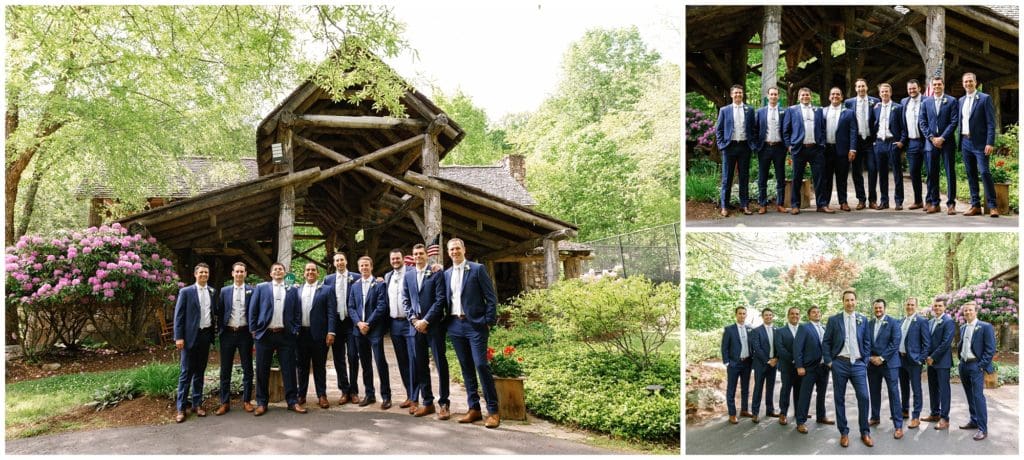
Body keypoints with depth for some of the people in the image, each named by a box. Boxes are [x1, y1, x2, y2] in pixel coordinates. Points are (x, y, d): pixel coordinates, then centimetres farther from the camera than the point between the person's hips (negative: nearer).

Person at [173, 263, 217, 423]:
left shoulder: (212, 292, 9)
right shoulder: (186, 292, -3)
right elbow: (178, 315, -5)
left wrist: (212, 335, 8)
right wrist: (179, 337, -11)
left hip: (206, 335, 4)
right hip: (191, 336, -4)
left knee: (200, 372, 11)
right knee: (186, 372, -2)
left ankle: (197, 404, 18)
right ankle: (181, 408, 4)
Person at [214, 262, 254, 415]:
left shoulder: (252, 291, 1)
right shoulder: (224, 291, 7)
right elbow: (219, 312, 7)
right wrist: (220, 331, 1)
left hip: (245, 333, -1)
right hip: (228, 333, 1)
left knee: (247, 368, 5)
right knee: (225, 369, 5)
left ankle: (247, 401, 15)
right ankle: (225, 402, 12)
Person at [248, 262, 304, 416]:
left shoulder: (292, 290, 12)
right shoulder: (261, 288, 8)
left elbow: (297, 312, 10)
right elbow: (253, 309, 5)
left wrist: (296, 330, 1)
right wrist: (253, 330, 0)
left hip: (286, 335, 1)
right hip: (265, 334, -1)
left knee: (289, 369, 2)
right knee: (262, 370, 4)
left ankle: (292, 401, 10)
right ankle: (261, 403, 13)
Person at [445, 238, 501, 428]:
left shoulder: (477, 269, -3)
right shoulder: (446, 274, 13)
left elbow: (491, 297, -4)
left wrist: (489, 322, -9)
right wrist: (447, 322, 8)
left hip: (475, 325, -5)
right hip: (455, 326, 5)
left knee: (481, 365, -11)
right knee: (466, 368, 8)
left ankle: (493, 410, -4)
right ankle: (474, 409, 15)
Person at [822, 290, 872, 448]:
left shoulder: (863, 319, 7)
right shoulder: (834, 320, 2)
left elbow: (867, 341, 11)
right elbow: (826, 342, 3)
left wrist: (864, 358, 1)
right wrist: (829, 361, -3)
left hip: (858, 364, 1)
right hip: (839, 364, -1)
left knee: (863, 397, -4)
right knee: (839, 399, 4)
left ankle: (865, 432, 10)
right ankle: (844, 432, 14)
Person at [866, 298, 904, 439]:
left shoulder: (893, 322, -5)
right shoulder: (869, 323, 8)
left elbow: (895, 342, -11)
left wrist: (882, 358, -14)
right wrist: (871, 357, -5)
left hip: (889, 363, -4)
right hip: (872, 362, 5)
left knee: (893, 393, -5)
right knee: (874, 392, 13)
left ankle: (898, 425, -2)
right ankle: (875, 417, 28)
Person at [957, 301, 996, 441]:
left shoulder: (985, 327, -8)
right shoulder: (963, 328, 12)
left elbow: (990, 349, -11)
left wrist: (981, 366, -14)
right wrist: (961, 360, 10)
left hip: (976, 366, -7)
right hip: (963, 365, 7)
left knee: (978, 396, -10)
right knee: (970, 396, 13)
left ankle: (983, 428, -6)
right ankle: (974, 421, 23)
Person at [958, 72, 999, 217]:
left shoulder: (985, 98, -3)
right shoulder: (961, 100, 14)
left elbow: (991, 122, -8)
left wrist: (990, 143, -16)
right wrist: (960, 140, 10)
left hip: (979, 142, -6)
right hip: (965, 142, 6)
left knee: (984, 172, -11)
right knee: (971, 174, 7)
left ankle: (992, 206, -6)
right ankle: (975, 205, 12)